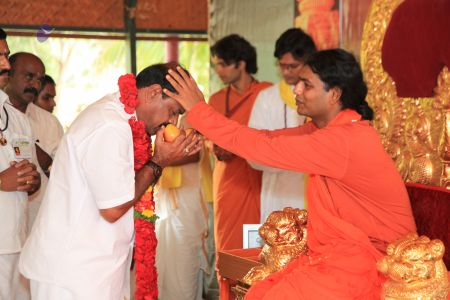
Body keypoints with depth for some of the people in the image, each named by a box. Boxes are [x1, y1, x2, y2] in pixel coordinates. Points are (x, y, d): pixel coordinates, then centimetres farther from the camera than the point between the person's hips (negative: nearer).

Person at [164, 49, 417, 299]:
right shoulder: (334, 126, 7)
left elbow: (266, 148, -22)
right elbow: (271, 138, 4)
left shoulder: (344, 140, -24)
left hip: (367, 261, -9)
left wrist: (198, 109, -15)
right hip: (340, 253, 9)